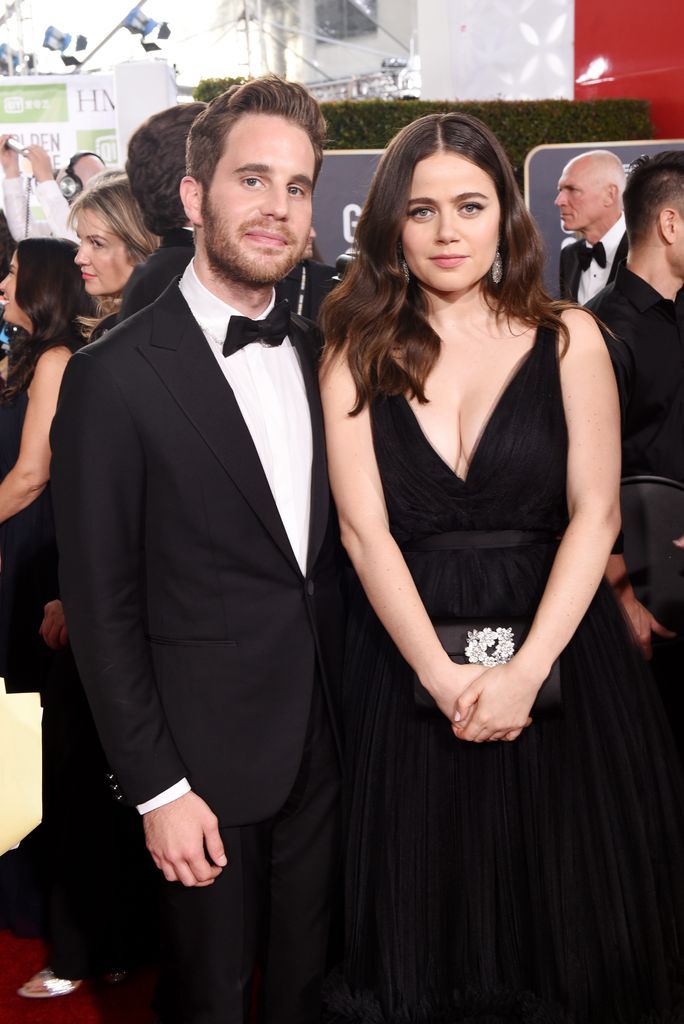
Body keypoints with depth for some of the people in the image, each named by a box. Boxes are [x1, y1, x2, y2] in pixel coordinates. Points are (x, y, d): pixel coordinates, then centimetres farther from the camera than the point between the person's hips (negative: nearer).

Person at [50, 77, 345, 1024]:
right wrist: (157, 788, -12)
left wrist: (353, 716, 6)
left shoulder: (316, 355, 5)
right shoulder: (116, 377, -14)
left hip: (324, 747, 5)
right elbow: (101, 608, -12)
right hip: (206, 760, -5)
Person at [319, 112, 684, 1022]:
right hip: (407, 665, 0)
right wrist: (443, 676, -17)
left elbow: (596, 514, -5)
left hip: (558, 656, 0)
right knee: (423, 919, 10)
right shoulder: (358, 357, 2)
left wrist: (527, 669, -16)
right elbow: (364, 530, -6)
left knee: (566, 909, 10)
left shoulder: (569, 339, 1)